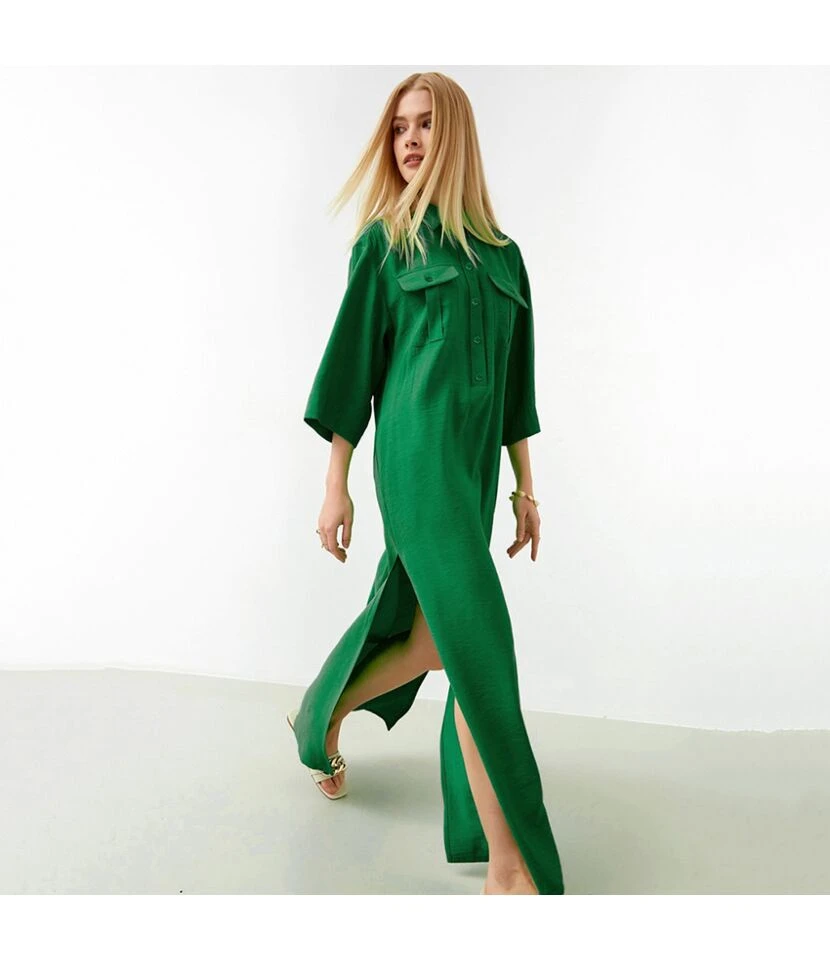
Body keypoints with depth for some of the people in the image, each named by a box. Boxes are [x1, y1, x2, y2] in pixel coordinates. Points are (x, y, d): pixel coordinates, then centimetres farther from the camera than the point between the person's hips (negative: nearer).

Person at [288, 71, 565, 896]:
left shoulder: (501, 252, 17)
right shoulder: (384, 240, 5)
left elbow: (514, 378, 17)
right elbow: (353, 357, 2)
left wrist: (525, 487, 14)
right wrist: (336, 485, -3)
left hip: (474, 463, 6)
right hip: (418, 453, -6)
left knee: (431, 635, 13)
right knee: (481, 645, -12)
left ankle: (322, 718, 41)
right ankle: (509, 863, -2)